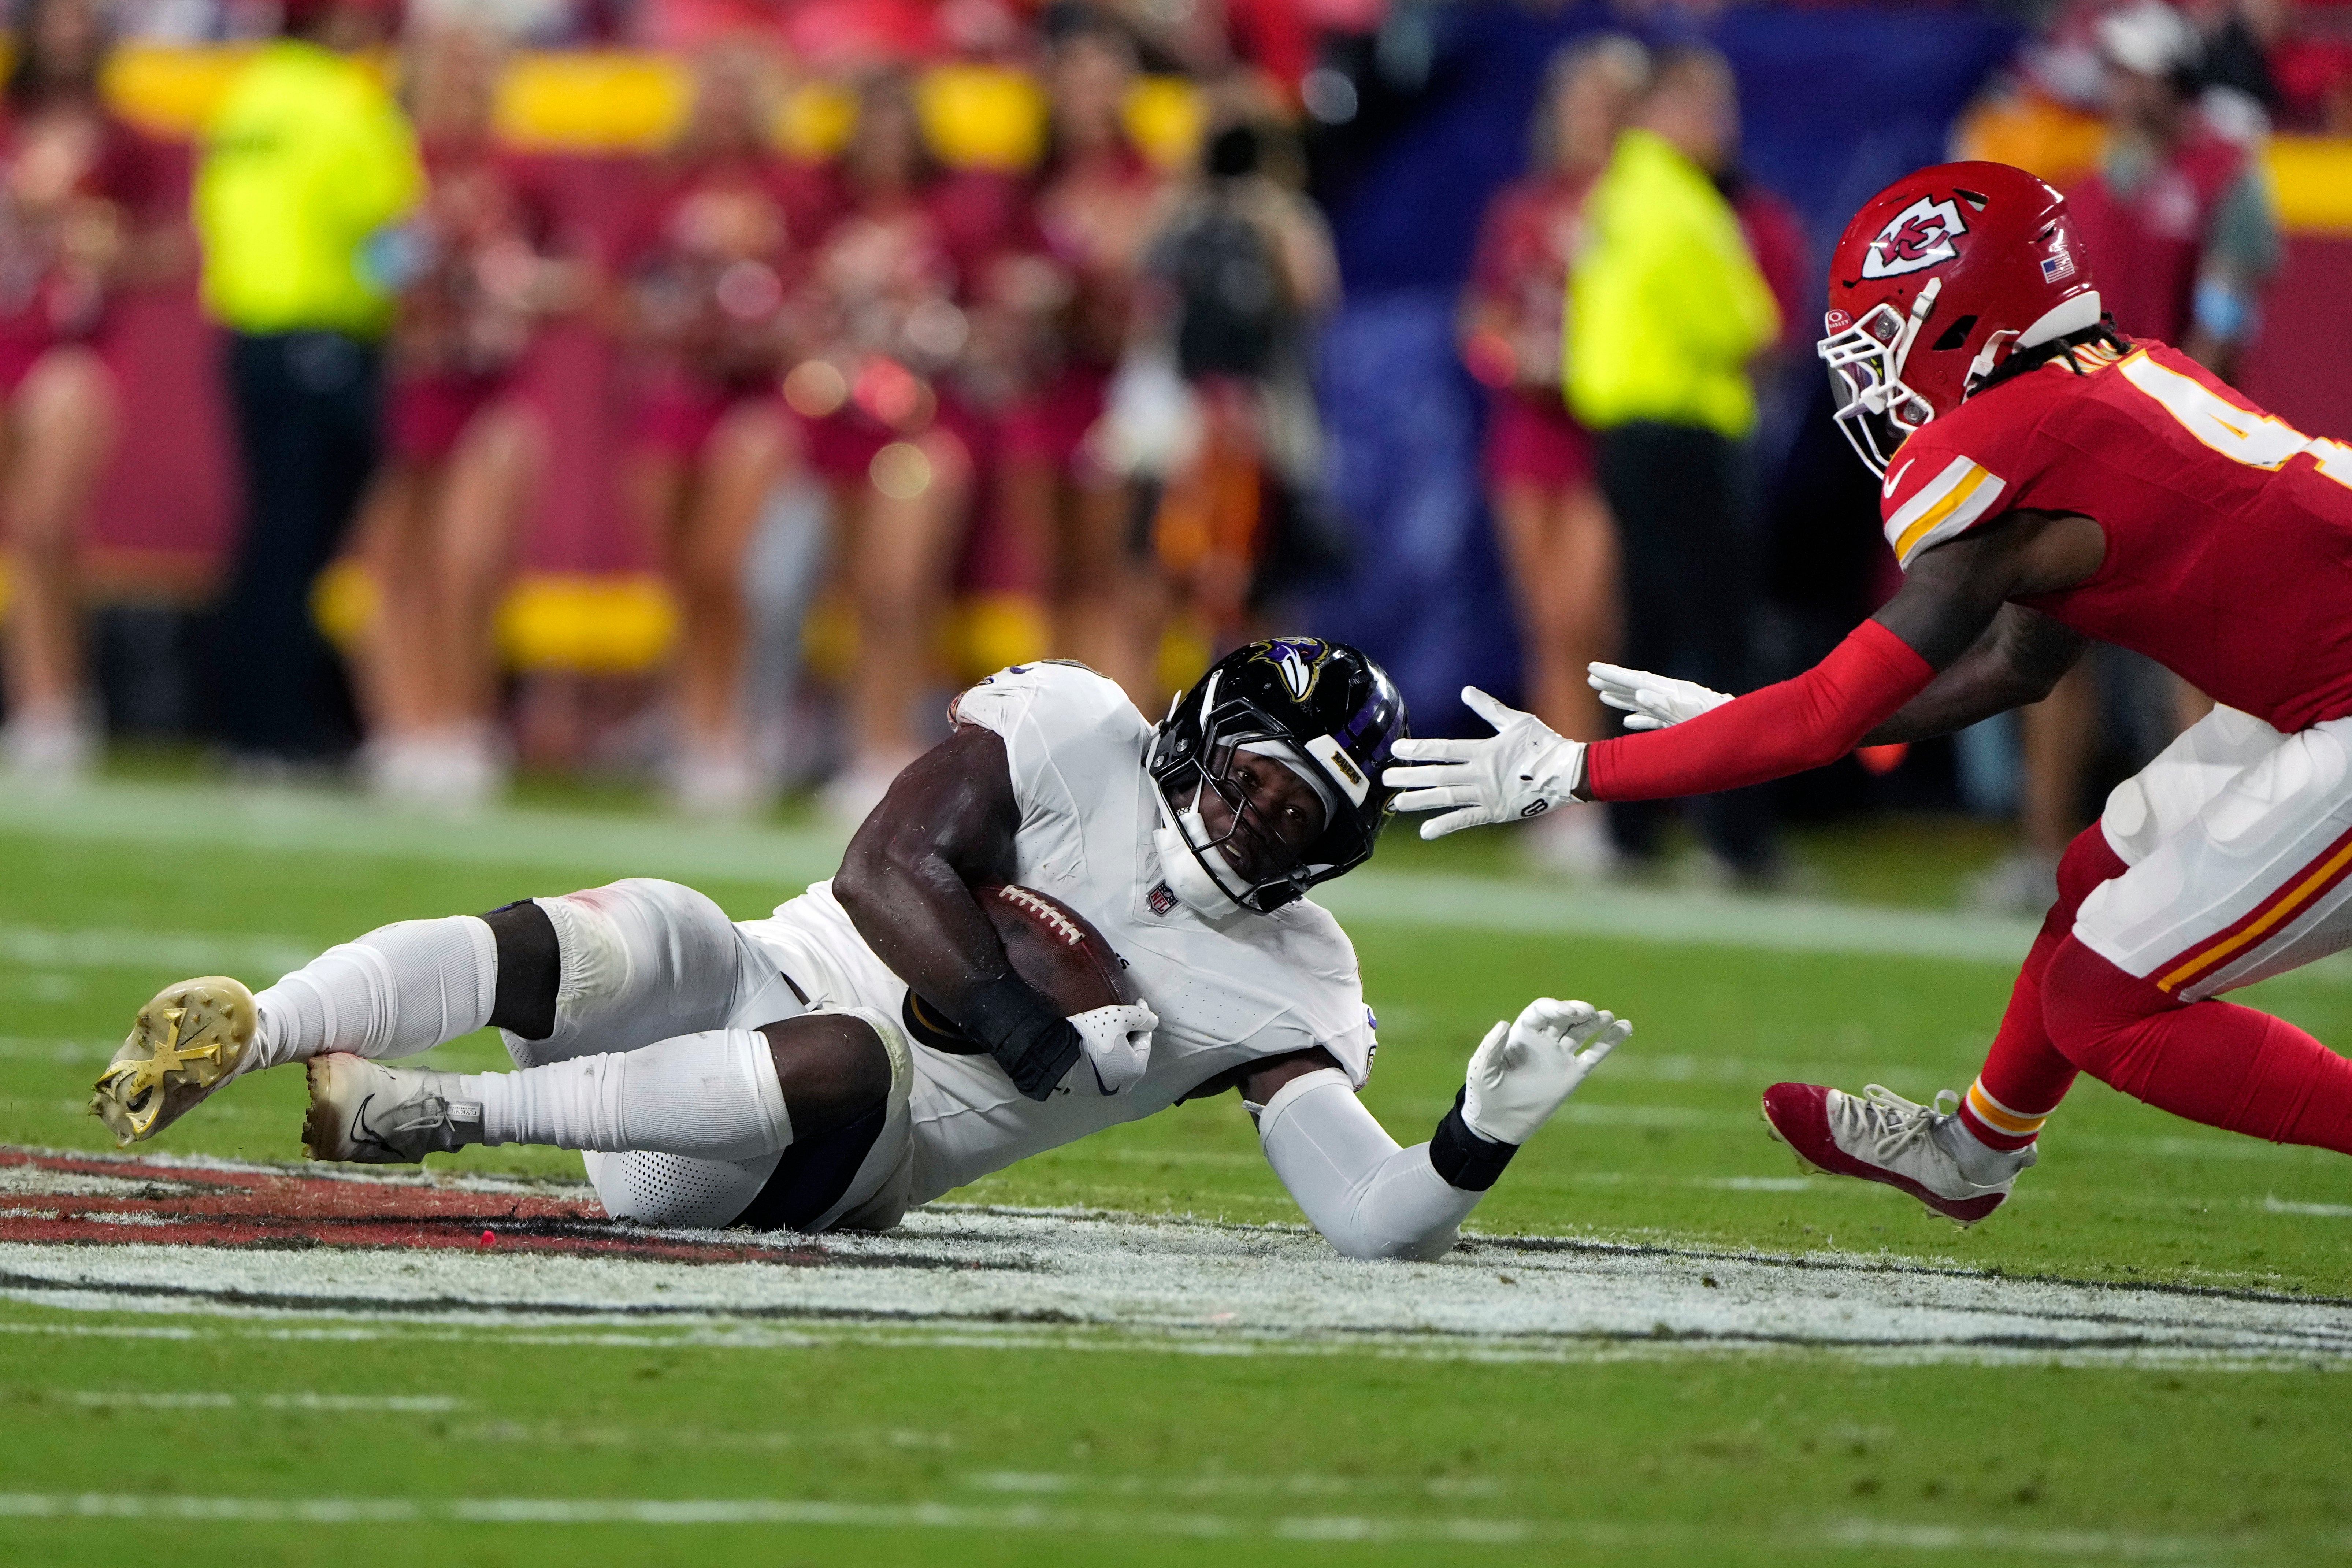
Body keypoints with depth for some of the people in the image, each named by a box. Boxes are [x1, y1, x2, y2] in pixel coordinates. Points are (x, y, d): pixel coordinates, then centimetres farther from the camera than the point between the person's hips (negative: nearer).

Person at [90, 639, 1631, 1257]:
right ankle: (230, 1040, -44)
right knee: (648, 931, -35)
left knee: (856, 1060, -37)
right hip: (742, 994, 0)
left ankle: (447, 1113, -33)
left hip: (816, 1171, 0)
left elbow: (1376, 1220, -2)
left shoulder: (1286, 991, 5)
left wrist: (1486, 1134, -21)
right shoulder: (1081, 735, 2)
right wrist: (1030, 1036, -17)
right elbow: (899, 865, -8)